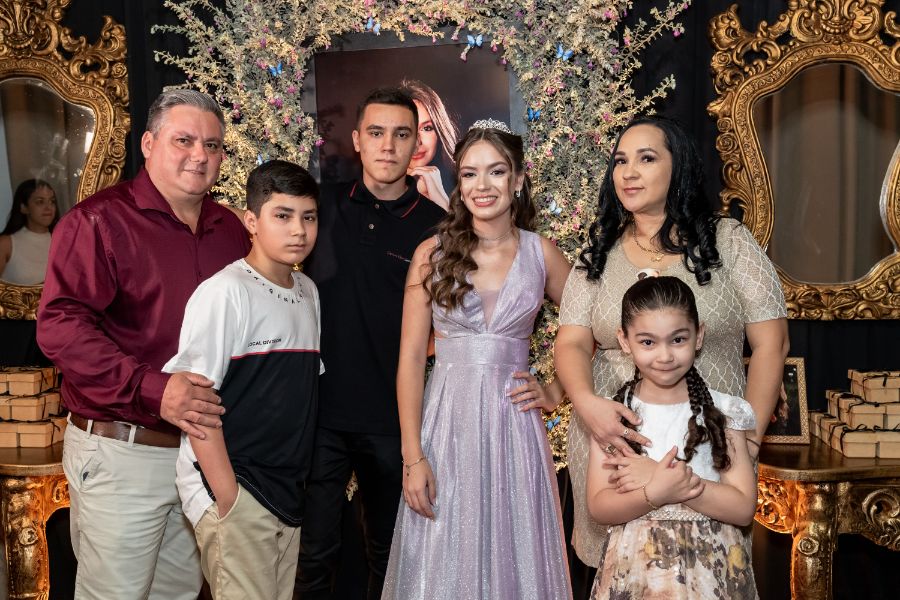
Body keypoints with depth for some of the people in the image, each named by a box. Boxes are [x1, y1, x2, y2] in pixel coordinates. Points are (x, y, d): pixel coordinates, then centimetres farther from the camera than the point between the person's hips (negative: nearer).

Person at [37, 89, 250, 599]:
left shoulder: (230, 230, 10)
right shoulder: (100, 221, -10)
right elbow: (61, 326, -20)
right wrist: (154, 390, -27)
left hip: (205, 450, 6)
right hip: (122, 455, -6)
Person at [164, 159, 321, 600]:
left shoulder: (308, 292, 8)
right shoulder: (225, 292, -14)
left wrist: (299, 481, 11)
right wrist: (228, 497, -18)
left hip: (288, 492, 7)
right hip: (232, 486, -7)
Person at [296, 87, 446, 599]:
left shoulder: (436, 225, -3)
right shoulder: (325, 207, 2)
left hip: (394, 419, 0)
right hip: (318, 409, 1)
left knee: (390, 553, 16)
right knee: (316, 554, 7)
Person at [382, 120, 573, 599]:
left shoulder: (541, 253, 2)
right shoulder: (433, 253, -1)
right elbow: (410, 358, -4)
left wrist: (557, 393, 1)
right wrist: (412, 457, -8)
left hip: (513, 426, 1)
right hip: (446, 421, 0)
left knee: (514, 559, 11)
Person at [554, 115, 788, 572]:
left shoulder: (728, 241, -1)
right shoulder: (599, 254, 5)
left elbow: (770, 344, -1)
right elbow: (571, 343, -1)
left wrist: (749, 438, -7)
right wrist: (586, 401, -22)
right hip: (612, 438, 2)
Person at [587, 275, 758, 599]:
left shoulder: (724, 412, -5)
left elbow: (743, 507, -11)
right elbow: (599, 507, -8)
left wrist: (656, 476, -19)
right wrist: (656, 492, -26)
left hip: (709, 568, 0)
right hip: (634, 567, 0)